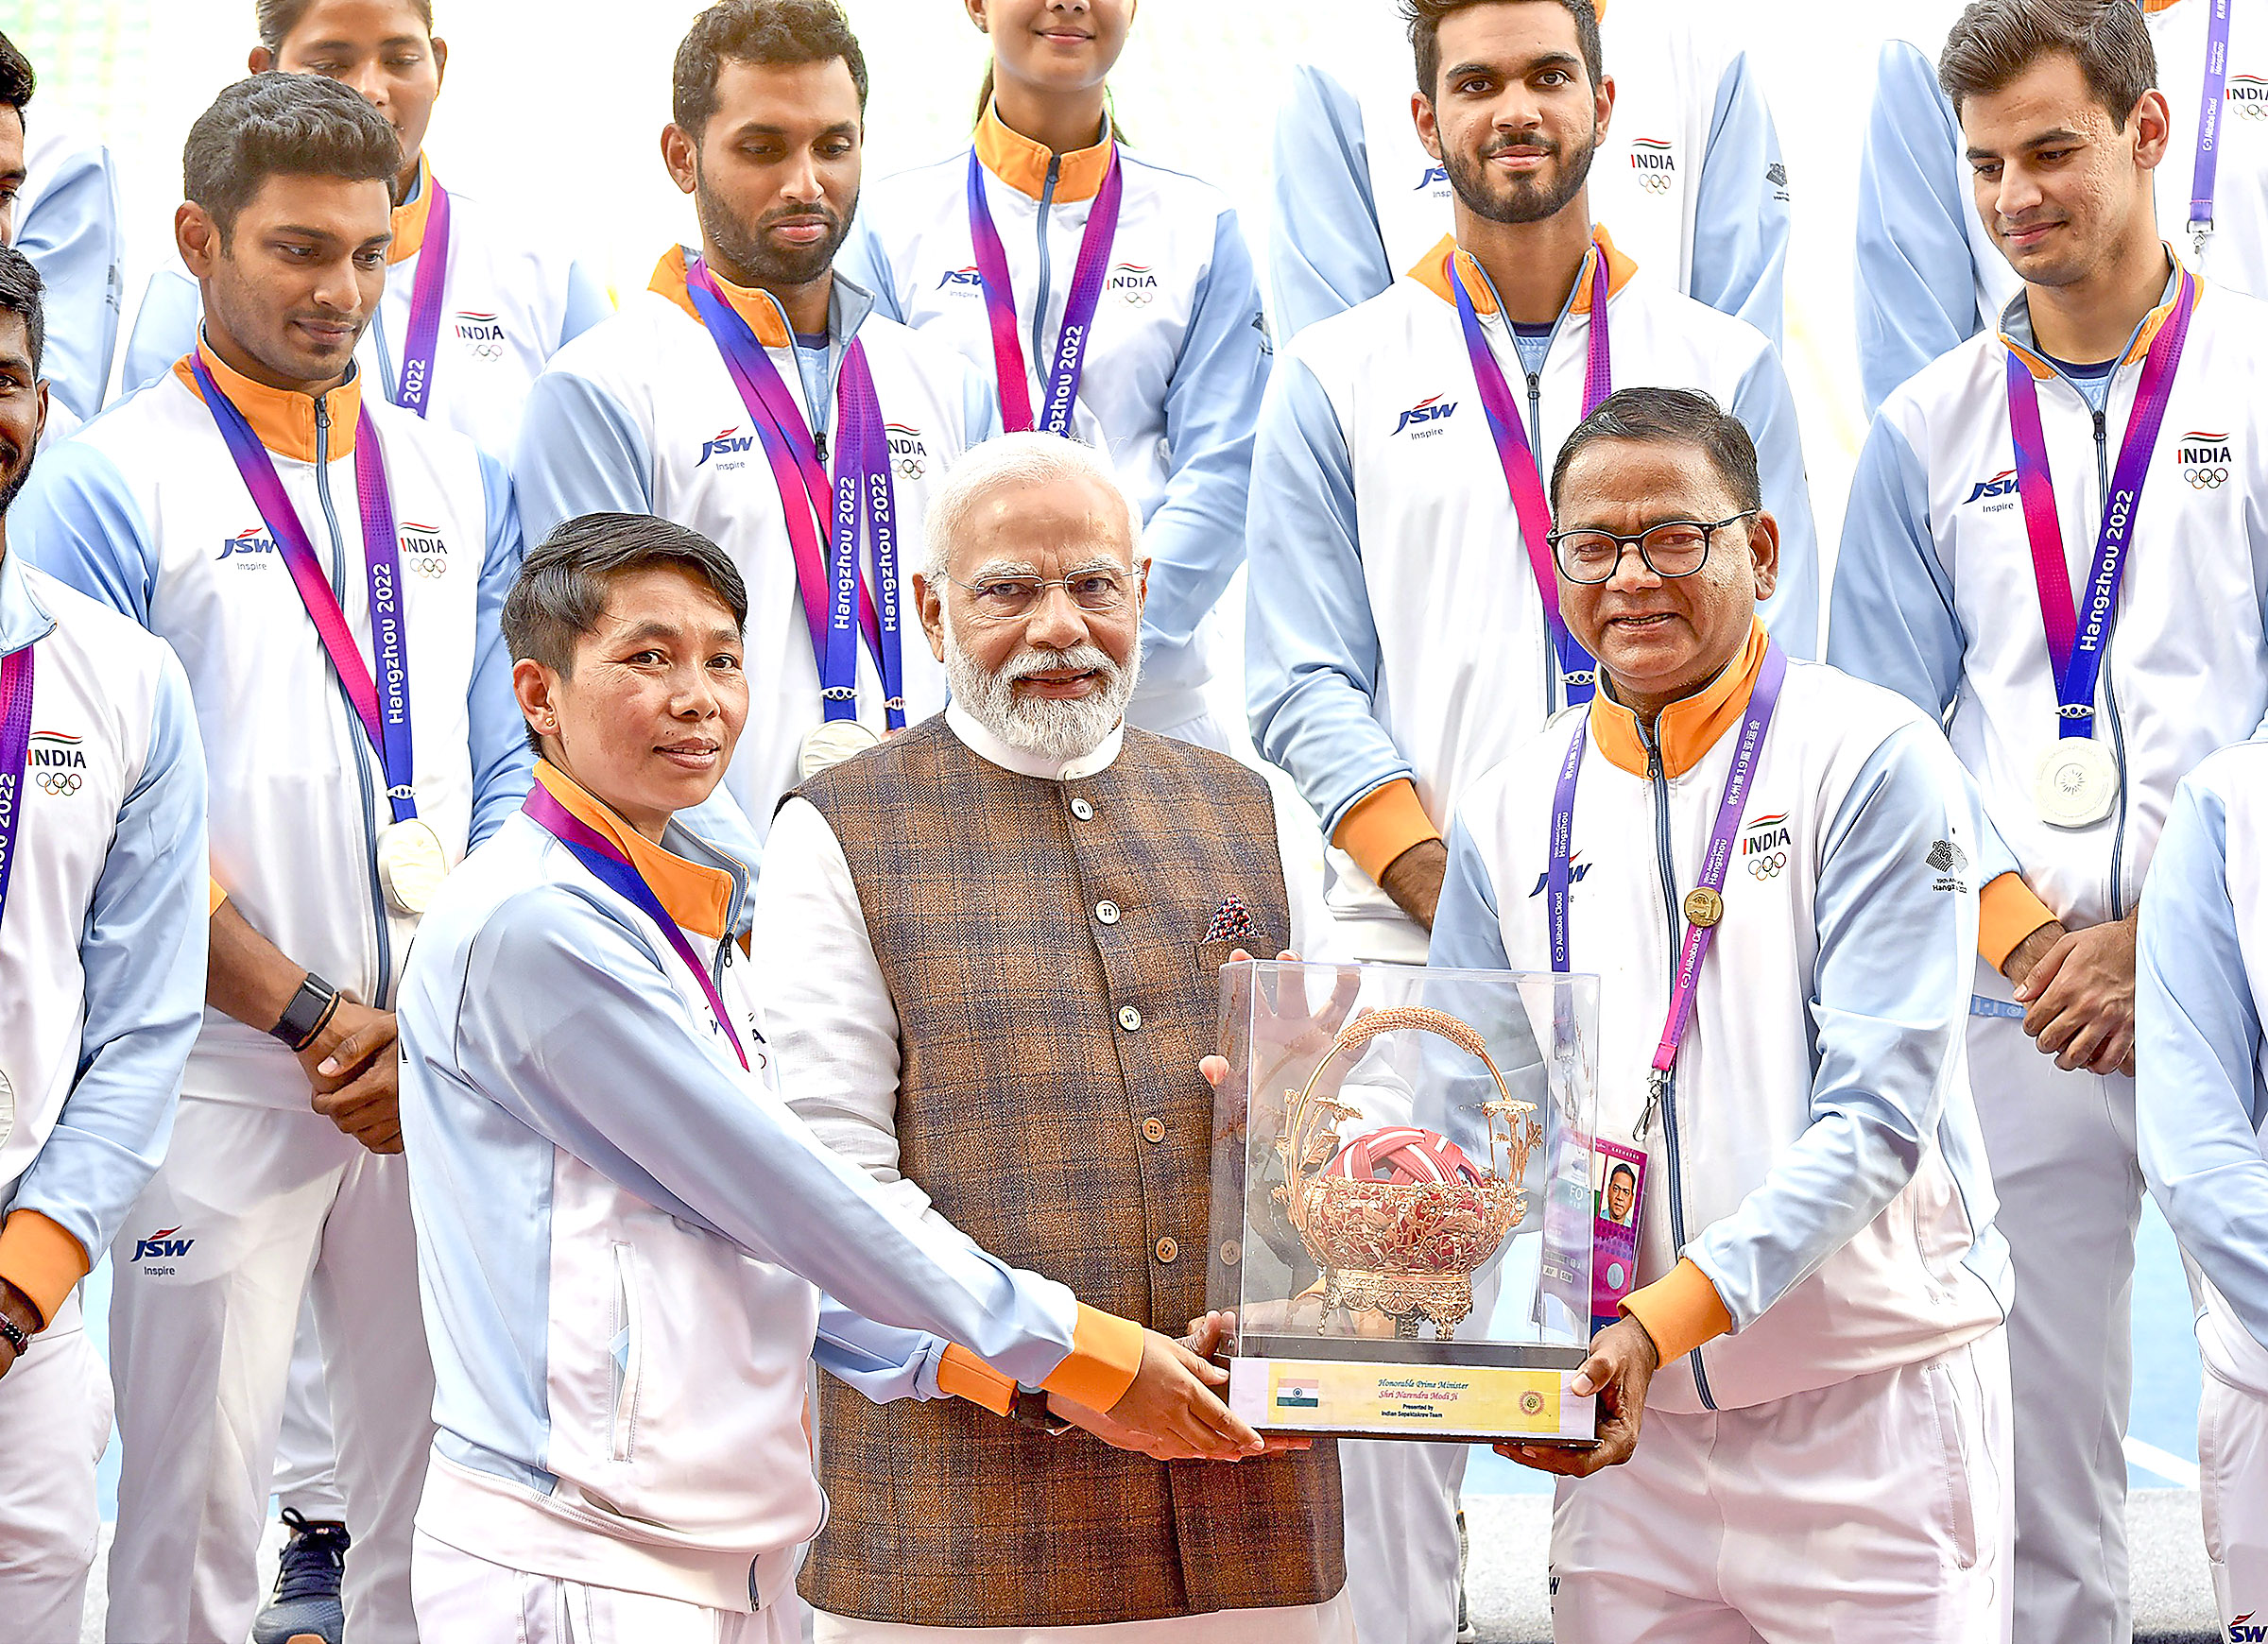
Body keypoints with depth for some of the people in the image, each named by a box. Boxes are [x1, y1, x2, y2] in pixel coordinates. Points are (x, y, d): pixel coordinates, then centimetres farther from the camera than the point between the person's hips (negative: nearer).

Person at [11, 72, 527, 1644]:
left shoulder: (455, 482, 13)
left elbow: (508, 780, 11)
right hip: (221, 1083, -4)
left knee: (442, 1498, 7)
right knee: (197, 1514, -2)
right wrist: (317, 1018, -11)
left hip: (449, 1085, 4)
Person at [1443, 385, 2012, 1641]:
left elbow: (1879, 1111, -14)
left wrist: (1668, 1316, -24)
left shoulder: (1873, 760, -6)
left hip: (1869, 1409, -4)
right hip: (1628, 1427, 4)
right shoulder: (1510, 810, 9)